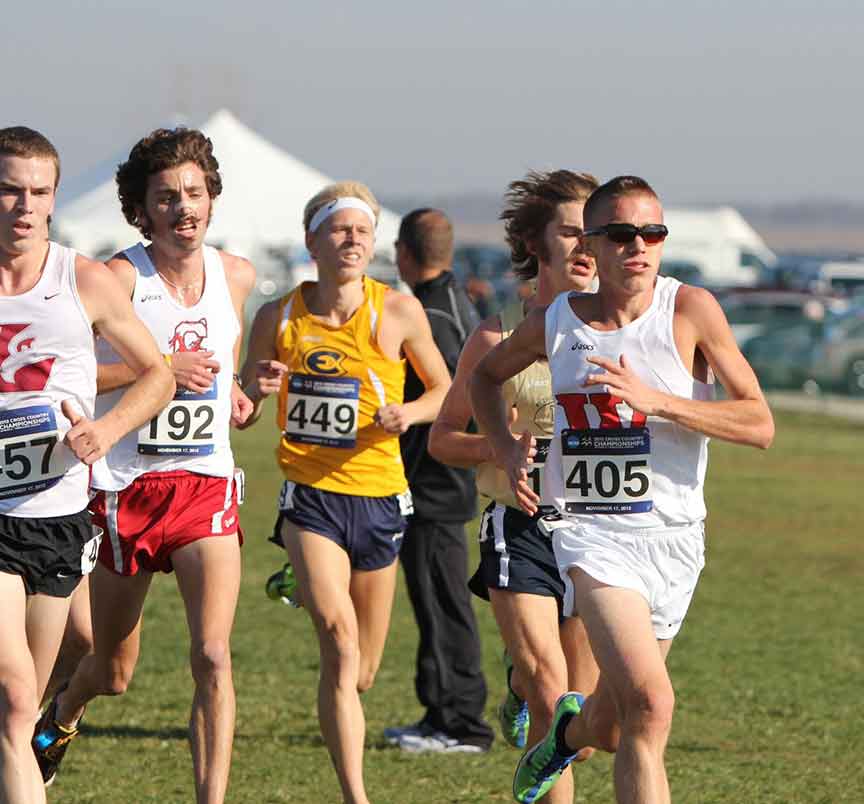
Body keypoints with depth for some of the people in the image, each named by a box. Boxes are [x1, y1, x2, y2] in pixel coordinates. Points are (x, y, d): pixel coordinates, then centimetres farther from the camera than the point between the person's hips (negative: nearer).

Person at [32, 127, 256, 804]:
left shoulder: (236, 276, 6)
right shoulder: (117, 279, -12)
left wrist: (232, 391, 6)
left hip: (207, 486, 3)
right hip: (124, 487, -3)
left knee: (212, 656, -15)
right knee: (114, 672, 13)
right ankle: (59, 715, 48)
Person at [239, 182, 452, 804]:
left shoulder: (399, 311, -3)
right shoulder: (279, 317, -1)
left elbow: (445, 392, 9)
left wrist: (408, 413, -12)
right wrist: (257, 389, -13)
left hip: (379, 496, 2)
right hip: (310, 495, -2)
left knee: (361, 673, 11)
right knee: (339, 635, -22)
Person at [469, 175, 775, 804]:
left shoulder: (690, 311, -6)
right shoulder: (553, 324, 0)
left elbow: (760, 426, -11)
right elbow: (486, 376, 23)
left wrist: (654, 400, -21)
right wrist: (507, 448, 5)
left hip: (672, 535, 1)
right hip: (590, 531, -1)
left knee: (612, 728, 16)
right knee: (650, 702, -24)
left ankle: (569, 730, 53)